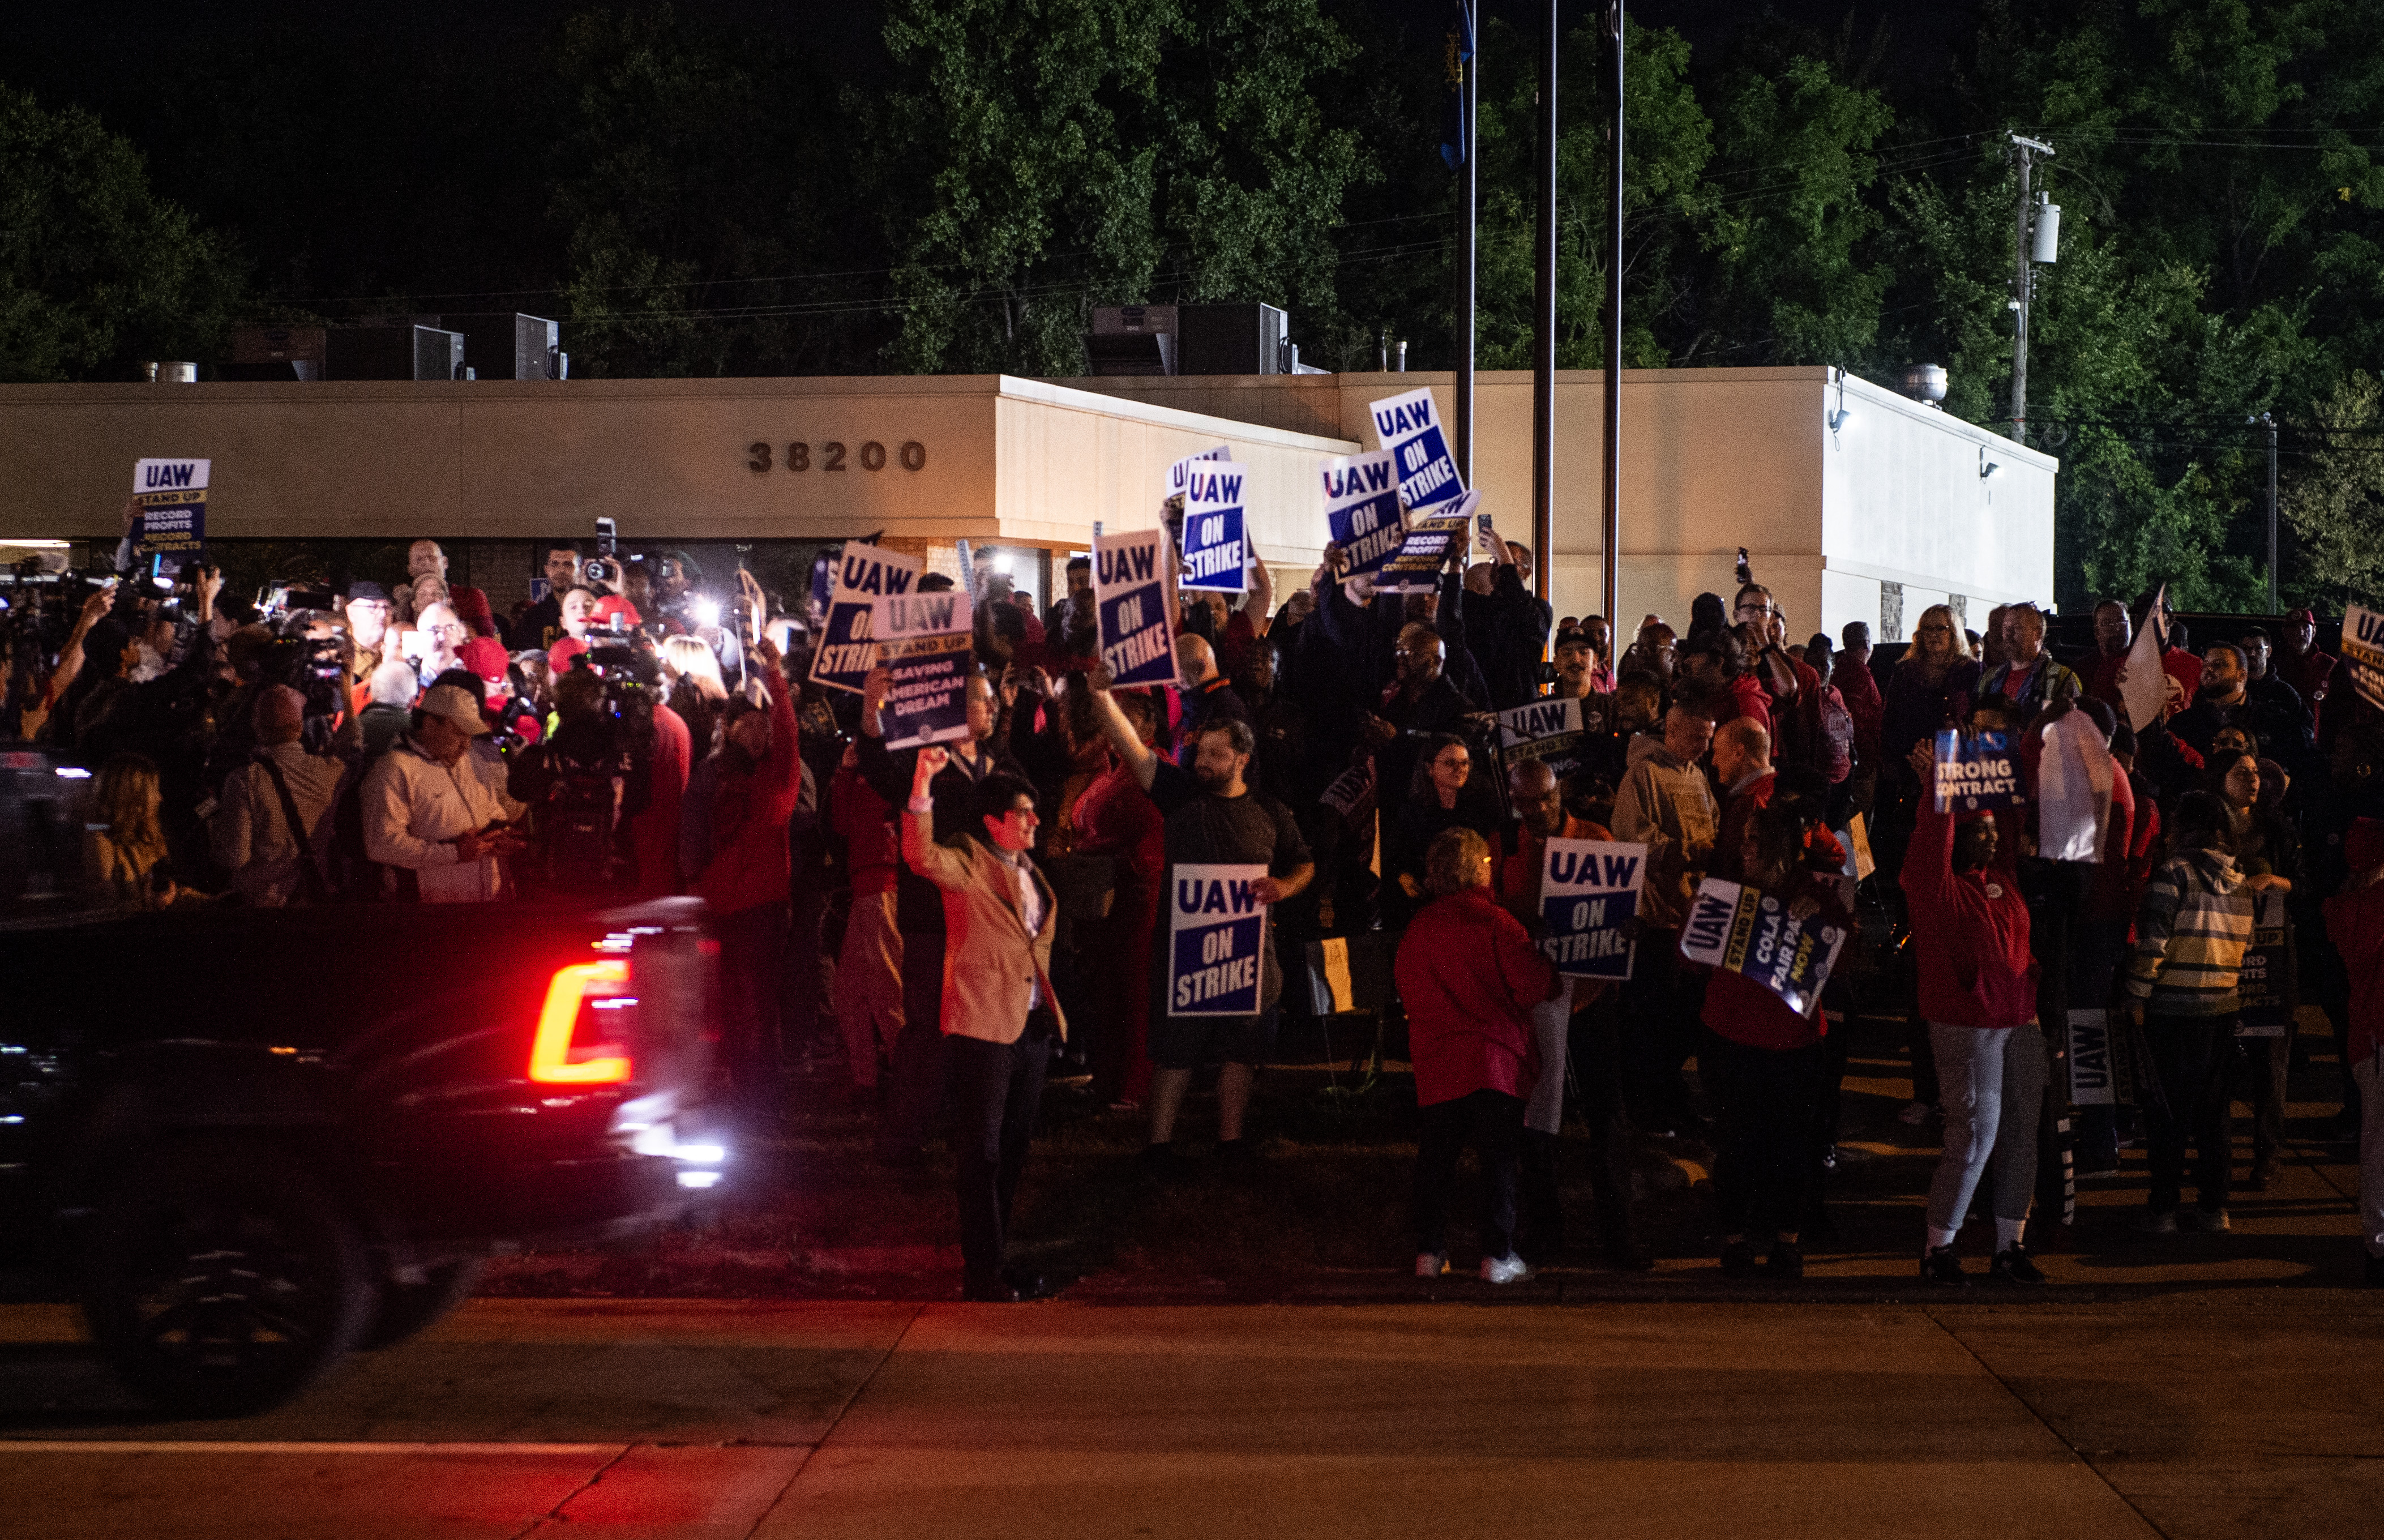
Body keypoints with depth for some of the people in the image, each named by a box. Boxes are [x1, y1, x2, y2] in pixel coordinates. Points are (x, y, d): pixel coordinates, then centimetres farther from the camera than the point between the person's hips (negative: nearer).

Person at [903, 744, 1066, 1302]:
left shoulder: (1028, 870, 15)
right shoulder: (967, 863, -9)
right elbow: (922, 855, -30)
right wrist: (922, 784, -42)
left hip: (1032, 1025, 8)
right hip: (982, 1025, -8)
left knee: (1013, 1150, 14)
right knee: (981, 1153, -4)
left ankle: (997, 1261, 23)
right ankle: (981, 1274, -1)